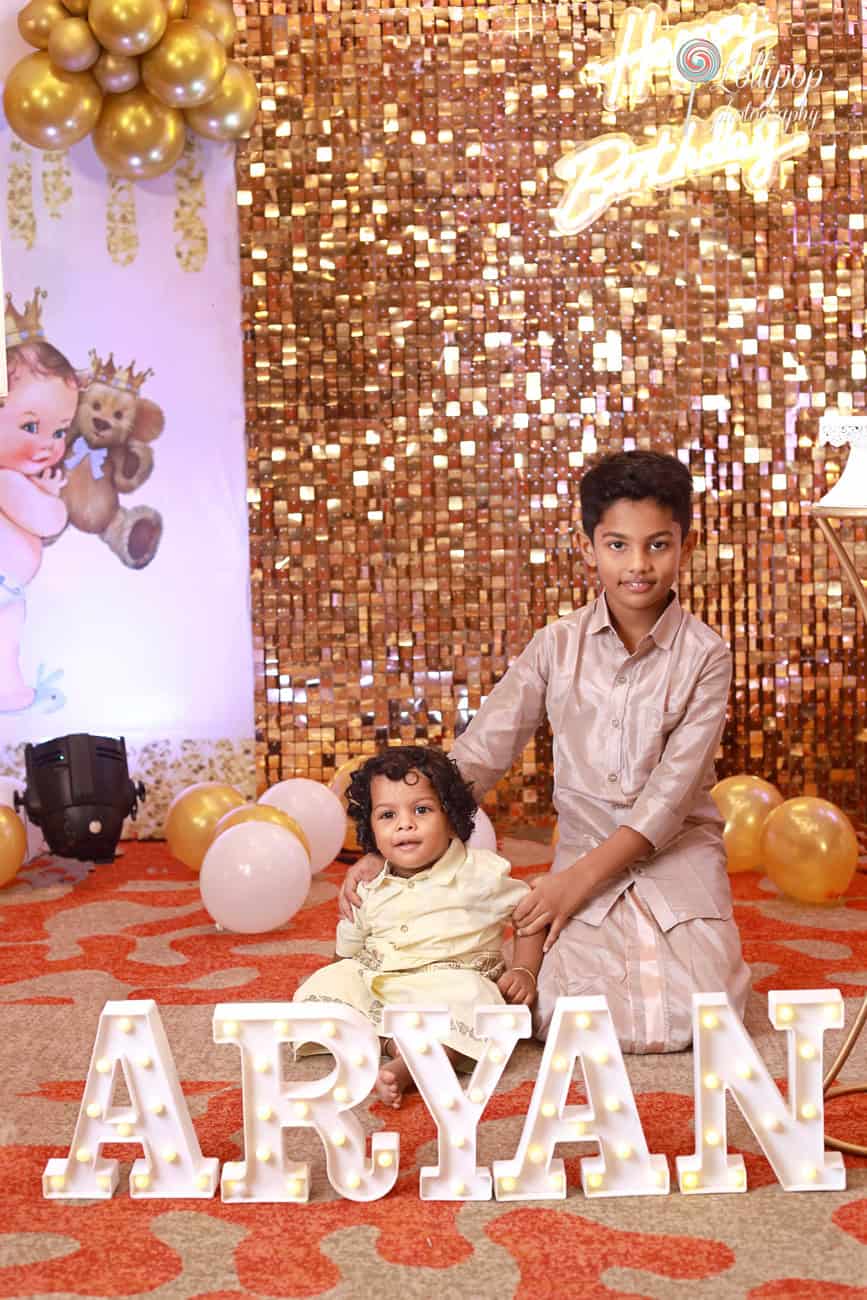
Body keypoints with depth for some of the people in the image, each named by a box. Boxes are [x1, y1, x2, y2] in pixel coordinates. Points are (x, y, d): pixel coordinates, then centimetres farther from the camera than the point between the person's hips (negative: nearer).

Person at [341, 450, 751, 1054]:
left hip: (678, 847, -1)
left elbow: (673, 790, -14)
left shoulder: (705, 655, -8)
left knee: (690, 1018, -22)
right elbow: (478, 754, -4)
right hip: (585, 844, 1)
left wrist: (579, 879, -21)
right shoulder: (558, 646, -2)